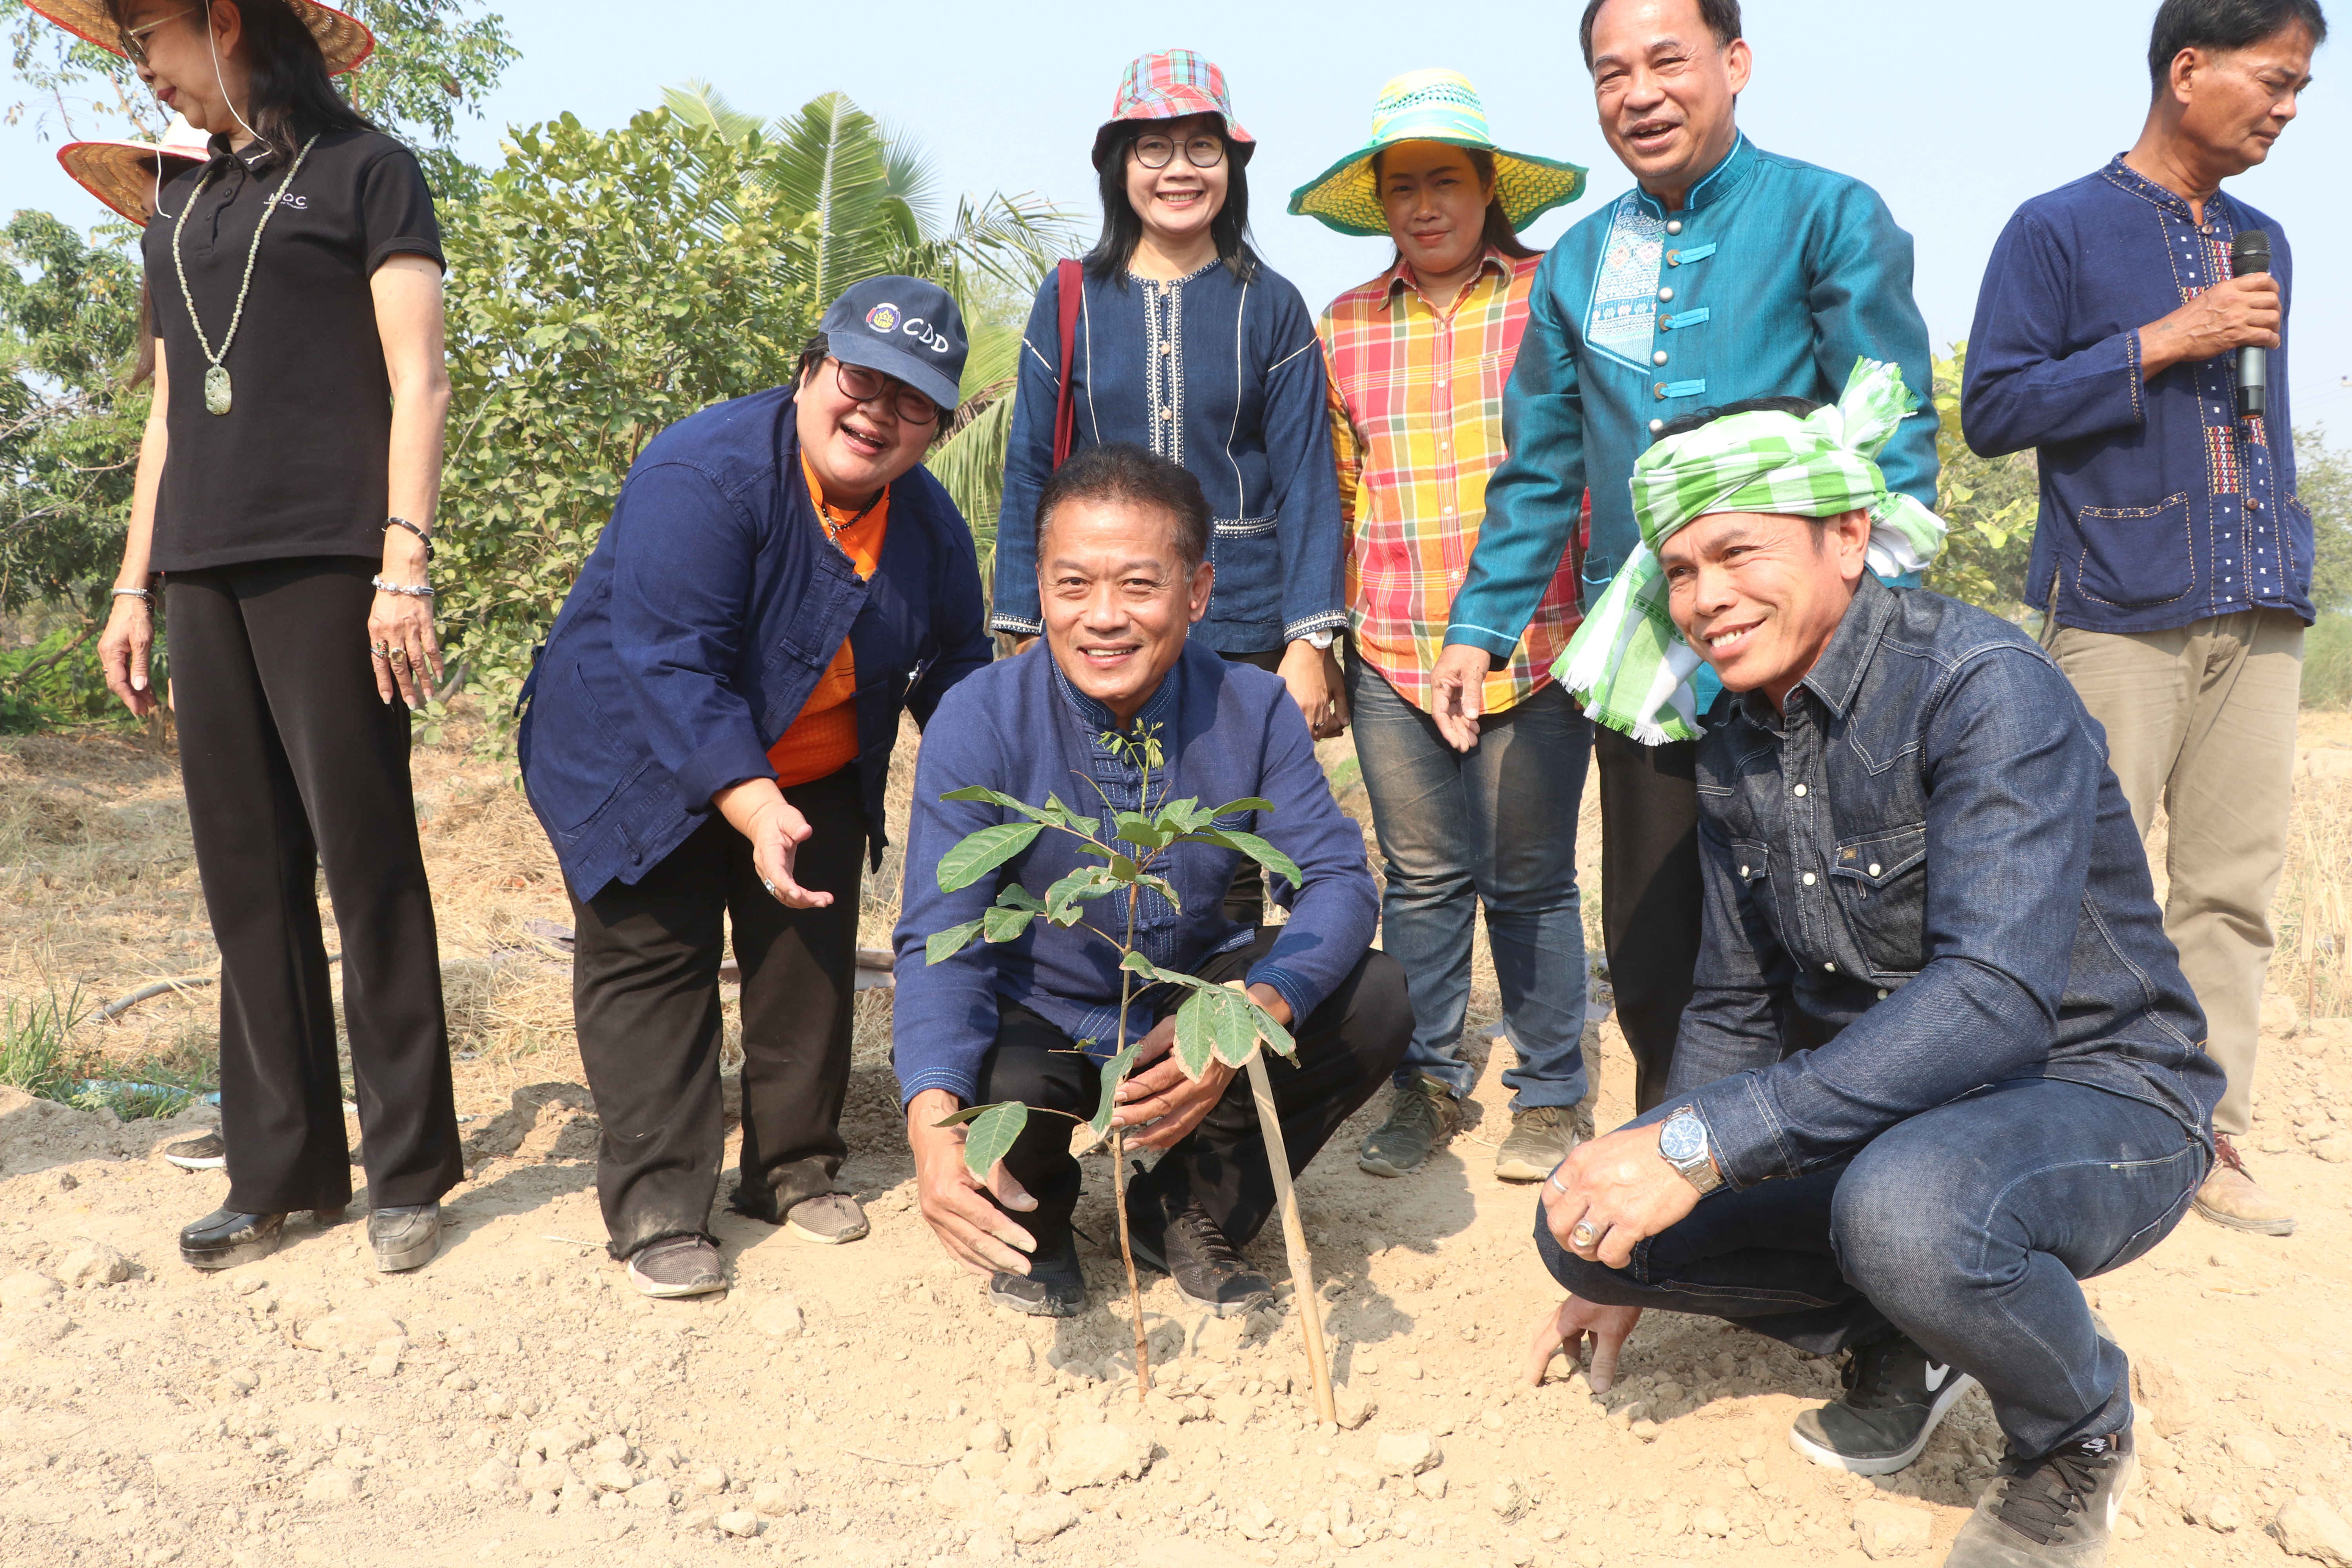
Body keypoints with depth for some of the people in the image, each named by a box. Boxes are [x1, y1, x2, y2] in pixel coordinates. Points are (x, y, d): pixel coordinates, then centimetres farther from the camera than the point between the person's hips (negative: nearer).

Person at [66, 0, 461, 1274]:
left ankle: (408, 1169, 4)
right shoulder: (177, 209, 23)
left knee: (365, 862, -5)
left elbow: (417, 381, -4)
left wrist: (404, 564, -13)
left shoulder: (365, 170, 5)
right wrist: (134, 587, 17)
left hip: (326, 563, -6)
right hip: (203, 573, 6)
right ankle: (282, 1169, 13)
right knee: (245, 875, 5)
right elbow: (167, 415, 23)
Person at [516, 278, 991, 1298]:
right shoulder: (703, 476, -29)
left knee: (811, 964, 9)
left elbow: (956, 669, 6)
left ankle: (792, 1171, 26)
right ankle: (656, 1209, 5)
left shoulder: (929, 521, -7)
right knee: (654, 962, -4)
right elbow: (673, 667, -35)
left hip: (817, 777, 6)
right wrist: (756, 809, -43)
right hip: (640, 766, -5)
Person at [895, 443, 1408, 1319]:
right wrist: (933, 1122, -45)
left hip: (1196, 1020, 3)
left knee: (1373, 1002, -21)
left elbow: (1336, 878, -17)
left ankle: (1194, 1215, 5)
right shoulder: (981, 722, -19)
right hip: (1038, 1030, -2)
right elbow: (941, 943, -25)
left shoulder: (1252, 711, -12)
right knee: (995, 1088, -36)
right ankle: (1034, 1225, 7)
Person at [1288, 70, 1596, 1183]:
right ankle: (1429, 1085, 24)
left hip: (1531, 649, -3)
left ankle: (1552, 1096, 21)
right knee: (1421, 877, 9)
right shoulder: (1343, 327, 10)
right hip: (1390, 657, 3)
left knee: (1529, 881, 5)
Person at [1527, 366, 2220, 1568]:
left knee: (1906, 1202, -39)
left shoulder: (1980, 688, -21)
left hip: (2088, 1098, -6)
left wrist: (1702, 1145, -38)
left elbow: (1994, 1000, -33)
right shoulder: (1734, 745, 2)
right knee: (1584, 1221, -11)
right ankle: (1895, 1340, 13)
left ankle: (2080, 1434, -4)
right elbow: (1736, 1009, 9)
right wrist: (1628, 1255, 8)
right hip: (1875, 1108, 6)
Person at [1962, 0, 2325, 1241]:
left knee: (2234, 887, 4)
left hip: (2258, 623, 6)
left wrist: (2290, 579, 19)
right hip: (2119, 616, -6)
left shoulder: (2263, 245, 20)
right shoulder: (2058, 231, 1)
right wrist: (2162, 342, -11)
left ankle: (2209, 1134, 12)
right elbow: (1990, 409, -6)